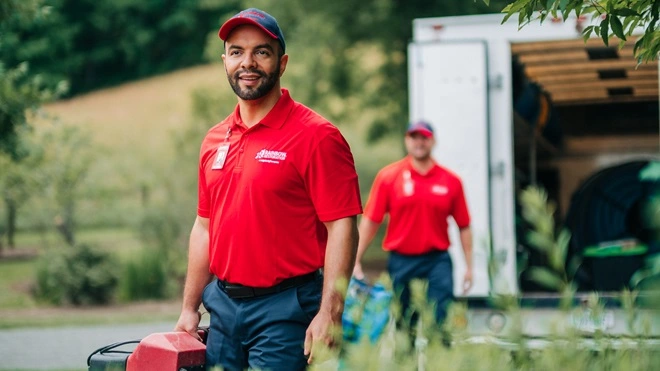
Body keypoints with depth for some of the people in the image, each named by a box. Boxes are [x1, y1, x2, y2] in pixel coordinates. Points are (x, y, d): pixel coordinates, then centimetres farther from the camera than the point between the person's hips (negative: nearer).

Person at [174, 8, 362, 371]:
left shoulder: (315, 136, -9)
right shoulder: (215, 140, 11)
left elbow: (341, 228, -14)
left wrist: (329, 315, -21)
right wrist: (189, 309, 14)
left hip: (284, 313, -6)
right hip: (222, 309, 6)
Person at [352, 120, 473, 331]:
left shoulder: (451, 181, 3)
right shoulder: (388, 177, 1)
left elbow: (464, 226, 6)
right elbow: (370, 221, -1)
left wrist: (469, 266, 2)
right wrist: (356, 262, -5)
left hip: (437, 261, 0)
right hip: (401, 261, 0)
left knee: (440, 321, -6)